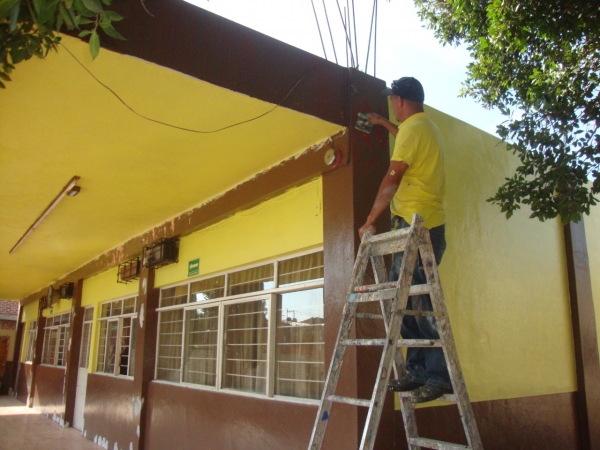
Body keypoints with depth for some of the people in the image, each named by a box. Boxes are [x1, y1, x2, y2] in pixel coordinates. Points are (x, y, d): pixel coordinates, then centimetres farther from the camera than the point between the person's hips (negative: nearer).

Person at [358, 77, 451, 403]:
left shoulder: (413, 129, -10)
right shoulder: (428, 128, 20)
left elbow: (391, 180, -15)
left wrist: (370, 221, -11)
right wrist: (382, 123, 55)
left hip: (416, 224, -10)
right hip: (427, 223, 10)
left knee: (420, 301, -9)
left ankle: (440, 375, -4)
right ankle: (418, 370, 11)